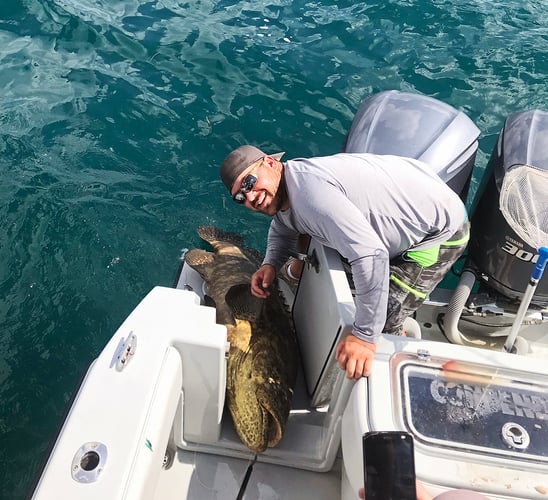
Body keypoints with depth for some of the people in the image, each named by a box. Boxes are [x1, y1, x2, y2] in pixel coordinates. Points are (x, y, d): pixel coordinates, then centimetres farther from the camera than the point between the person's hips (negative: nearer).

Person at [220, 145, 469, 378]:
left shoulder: (310, 190, -33)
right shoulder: (284, 192, -1)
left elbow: (372, 255, -41)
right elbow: (282, 229, 20)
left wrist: (364, 336, -36)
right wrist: (270, 264, -1)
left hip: (441, 231, -9)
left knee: (381, 324, -12)